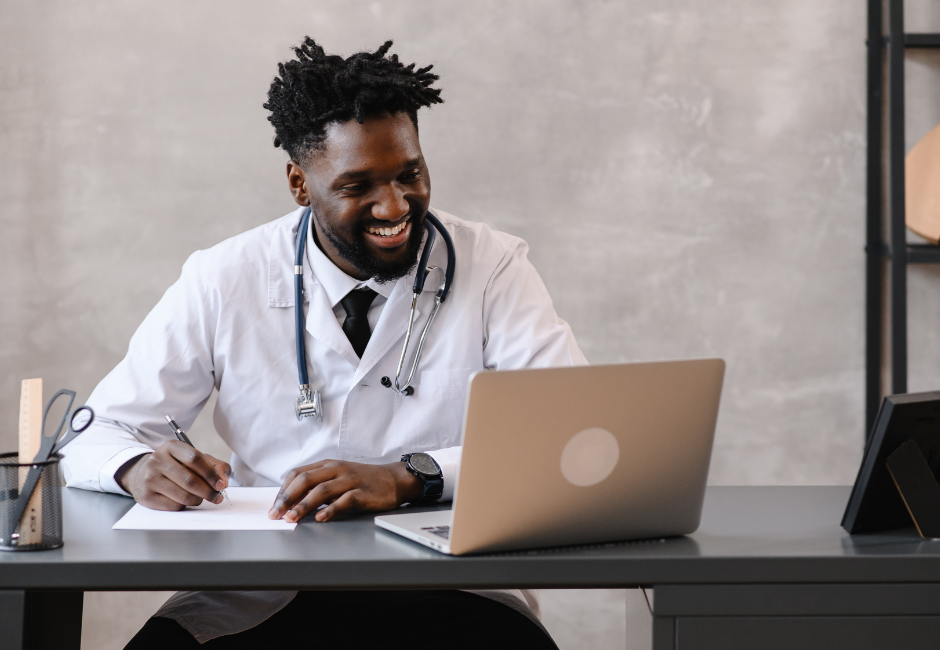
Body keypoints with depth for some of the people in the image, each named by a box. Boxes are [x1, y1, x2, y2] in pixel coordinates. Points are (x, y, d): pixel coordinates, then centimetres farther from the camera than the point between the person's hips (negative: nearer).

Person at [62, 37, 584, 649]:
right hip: (261, 598, 1)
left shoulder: (493, 266, -2)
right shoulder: (223, 281, 1)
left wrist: (407, 477, -27)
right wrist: (140, 467, -22)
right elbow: (93, 434, 5)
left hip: (448, 593, -1)